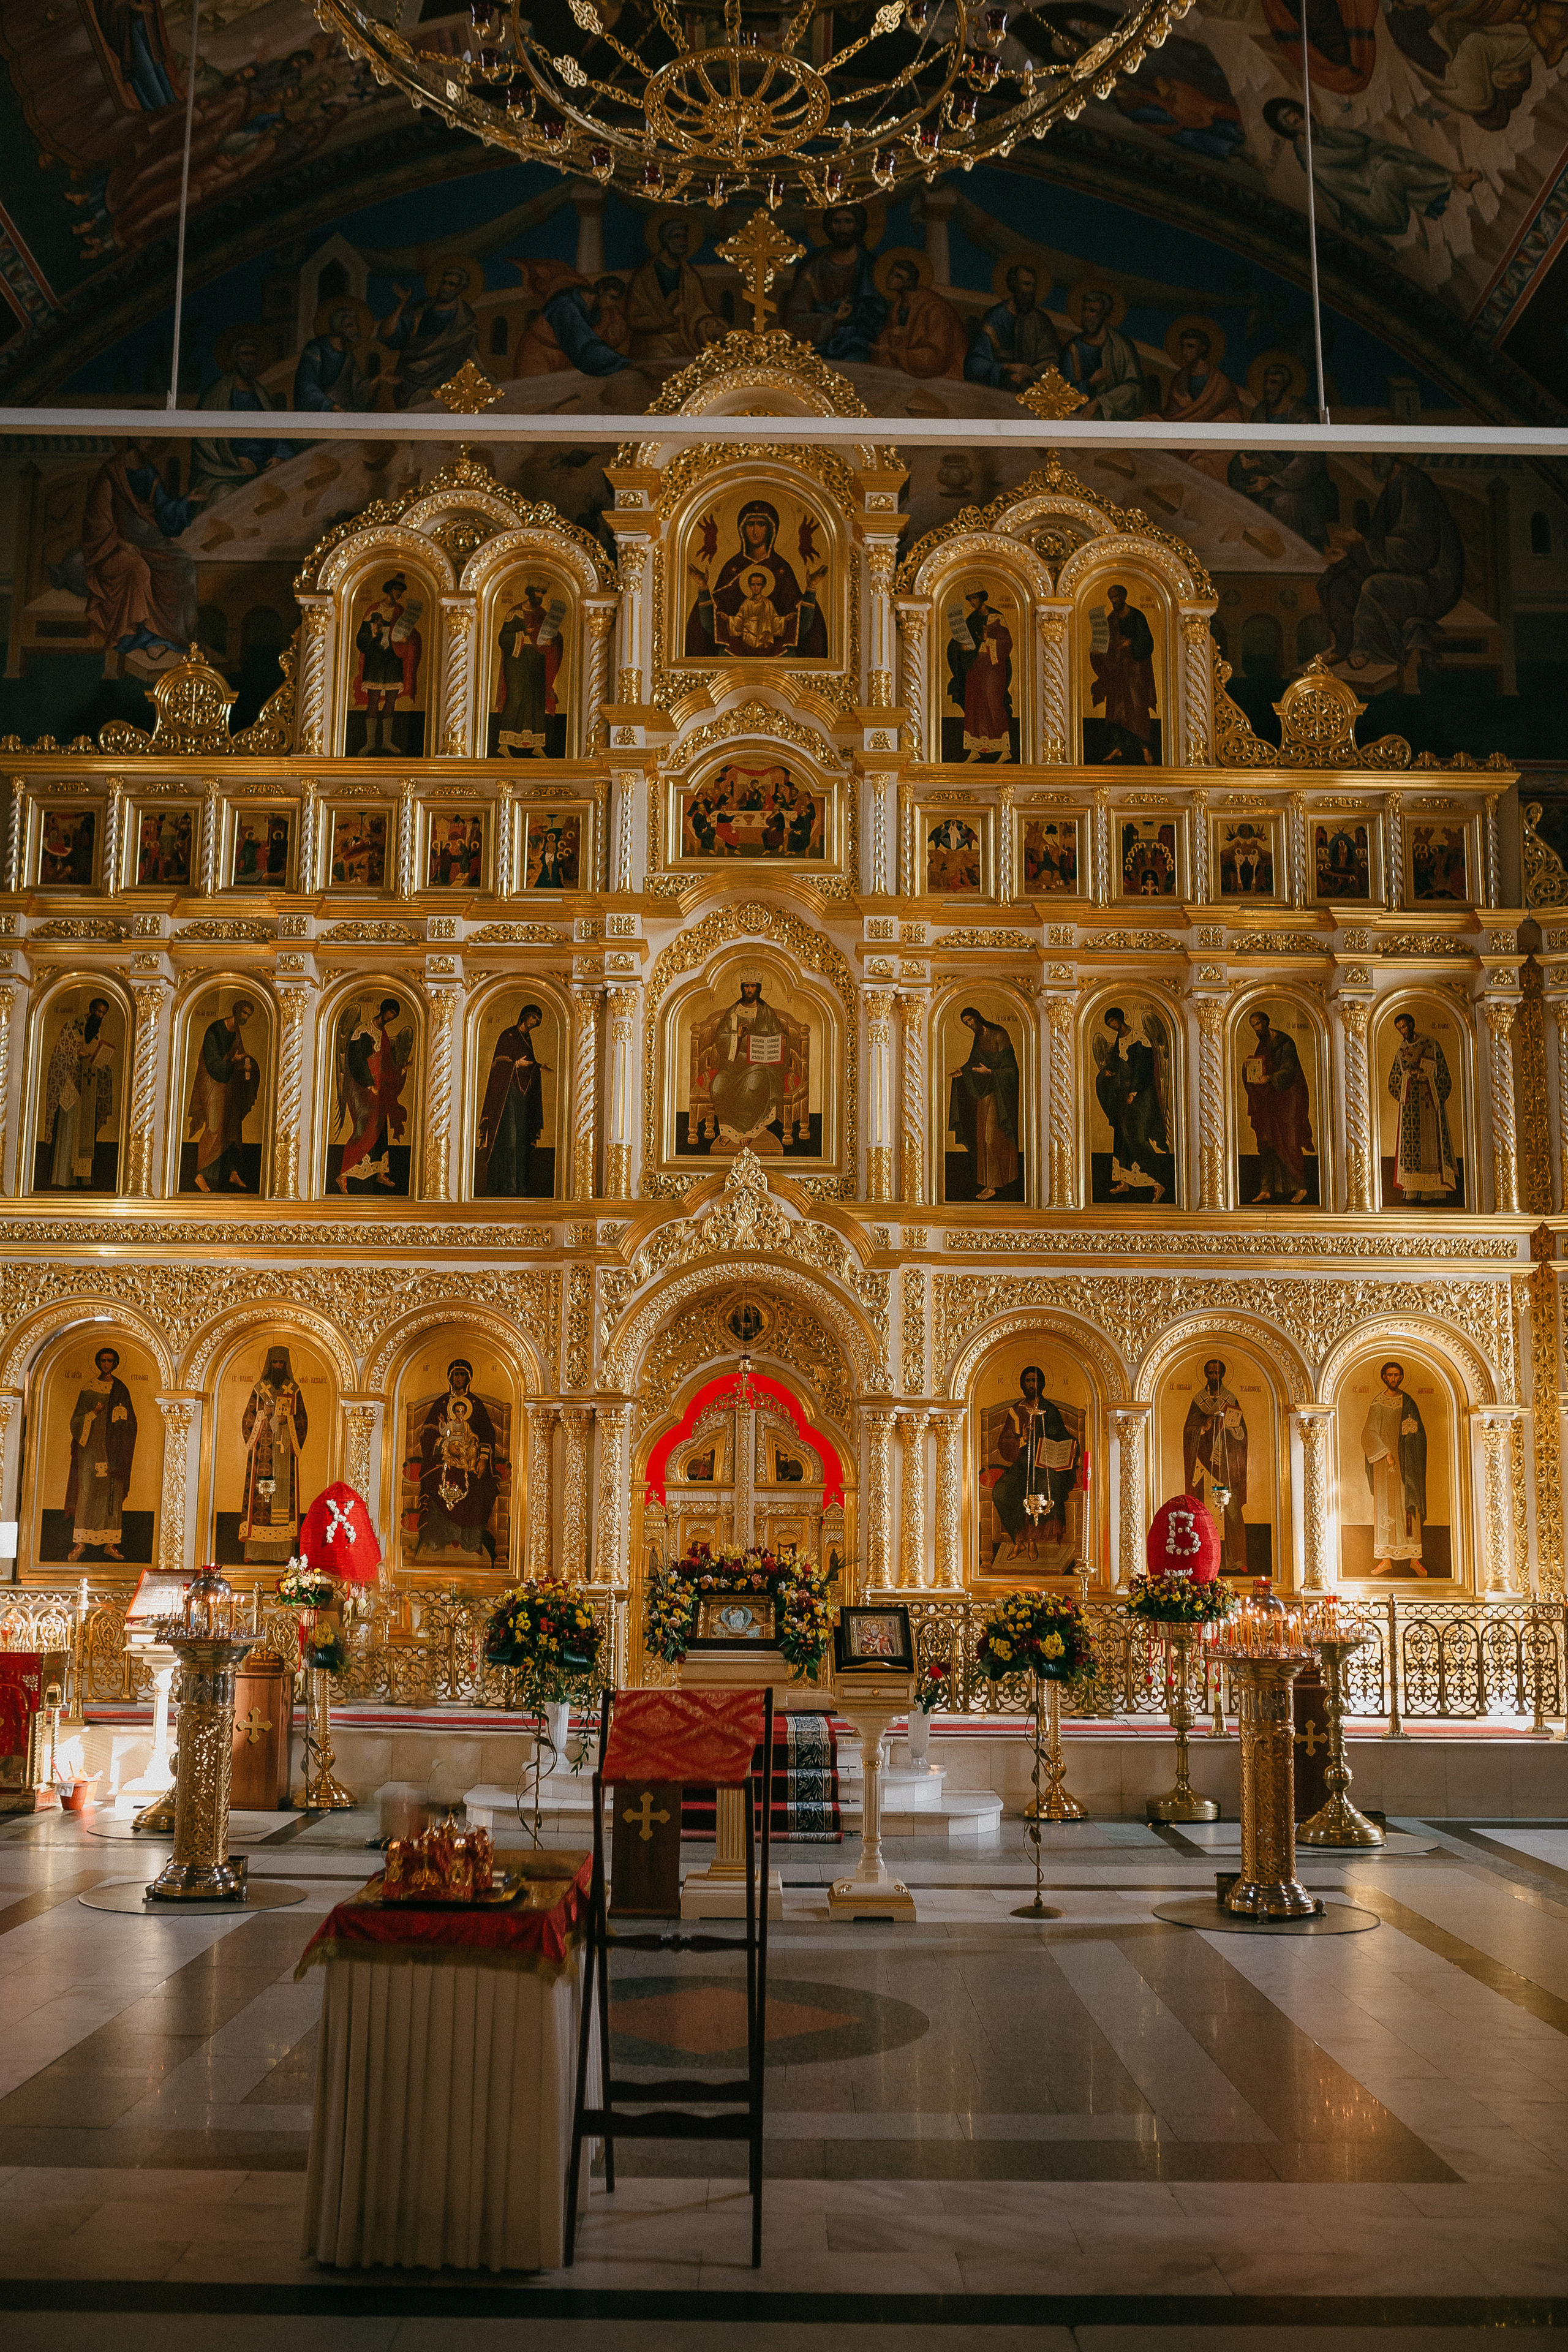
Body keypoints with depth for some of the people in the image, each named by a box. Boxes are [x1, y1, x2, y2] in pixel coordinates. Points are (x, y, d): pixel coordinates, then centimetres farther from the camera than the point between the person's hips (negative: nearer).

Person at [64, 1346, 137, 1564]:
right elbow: (76, 1419, 4)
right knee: (87, 1491, -7)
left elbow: (130, 1422, 8)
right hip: (91, 1446, -1)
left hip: (112, 1446, 1)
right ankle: (81, 1542, -5)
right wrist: (93, 1413, -12)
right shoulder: (88, 1389, 8)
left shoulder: (121, 1390, 10)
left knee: (112, 1493, -2)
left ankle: (109, 1543, 0)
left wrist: (119, 1416, -11)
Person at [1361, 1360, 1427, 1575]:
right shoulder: (1377, 1404, 5)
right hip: (1384, 1460, -1)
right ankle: (1386, 1558, -1)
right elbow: (1369, 1433, -3)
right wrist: (1385, 1453, -14)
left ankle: (1414, 1558, 0)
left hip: (1406, 1460, 1)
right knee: (1385, 1505, -3)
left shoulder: (1409, 1403, 8)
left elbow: (1420, 1433, 9)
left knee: (1409, 1505, -3)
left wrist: (1411, 1429, -12)